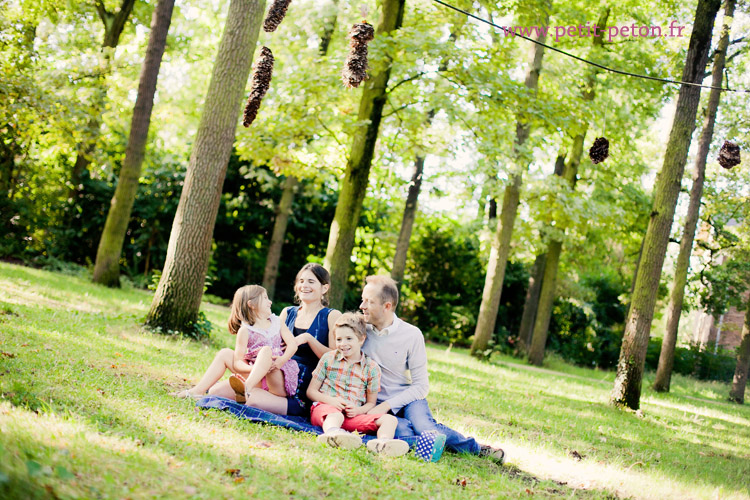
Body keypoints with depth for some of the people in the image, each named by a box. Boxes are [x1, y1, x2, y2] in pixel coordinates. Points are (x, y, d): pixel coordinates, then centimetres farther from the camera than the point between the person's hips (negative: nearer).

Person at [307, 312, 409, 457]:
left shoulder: (371, 367, 12)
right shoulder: (328, 359, 13)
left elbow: (371, 403, 14)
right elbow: (311, 391, 12)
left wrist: (358, 410, -10)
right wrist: (330, 400, -9)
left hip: (353, 416, 2)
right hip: (324, 408, -2)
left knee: (390, 419, -20)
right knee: (335, 415, -39)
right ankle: (332, 432, -75)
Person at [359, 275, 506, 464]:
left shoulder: (411, 335, -7)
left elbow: (420, 386, -6)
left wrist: (386, 405, -18)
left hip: (407, 398, -1)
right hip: (373, 401, 1)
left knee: (424, 428, -32)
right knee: (402, 431, -33)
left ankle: (477, 448, -12)